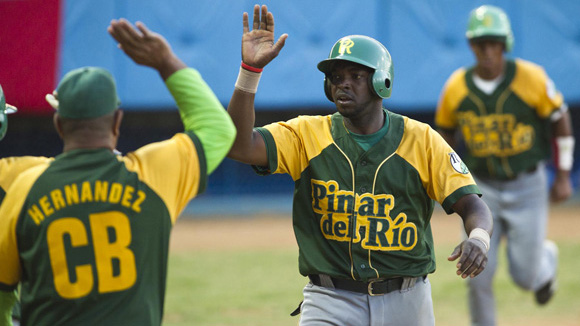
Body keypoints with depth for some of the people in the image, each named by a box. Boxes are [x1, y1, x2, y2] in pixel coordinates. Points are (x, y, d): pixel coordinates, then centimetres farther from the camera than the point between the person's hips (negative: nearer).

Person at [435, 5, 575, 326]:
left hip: (527, 187, -2)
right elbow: (445, 129, 9)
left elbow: (560, 118, -3)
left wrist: (563, 176, -2)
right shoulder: (456, 87, -10)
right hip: (482, 189, 2)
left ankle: (546, 259, 39)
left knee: (525, 276, 2)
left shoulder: (531, 77, -16)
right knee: (478, 275, -6)